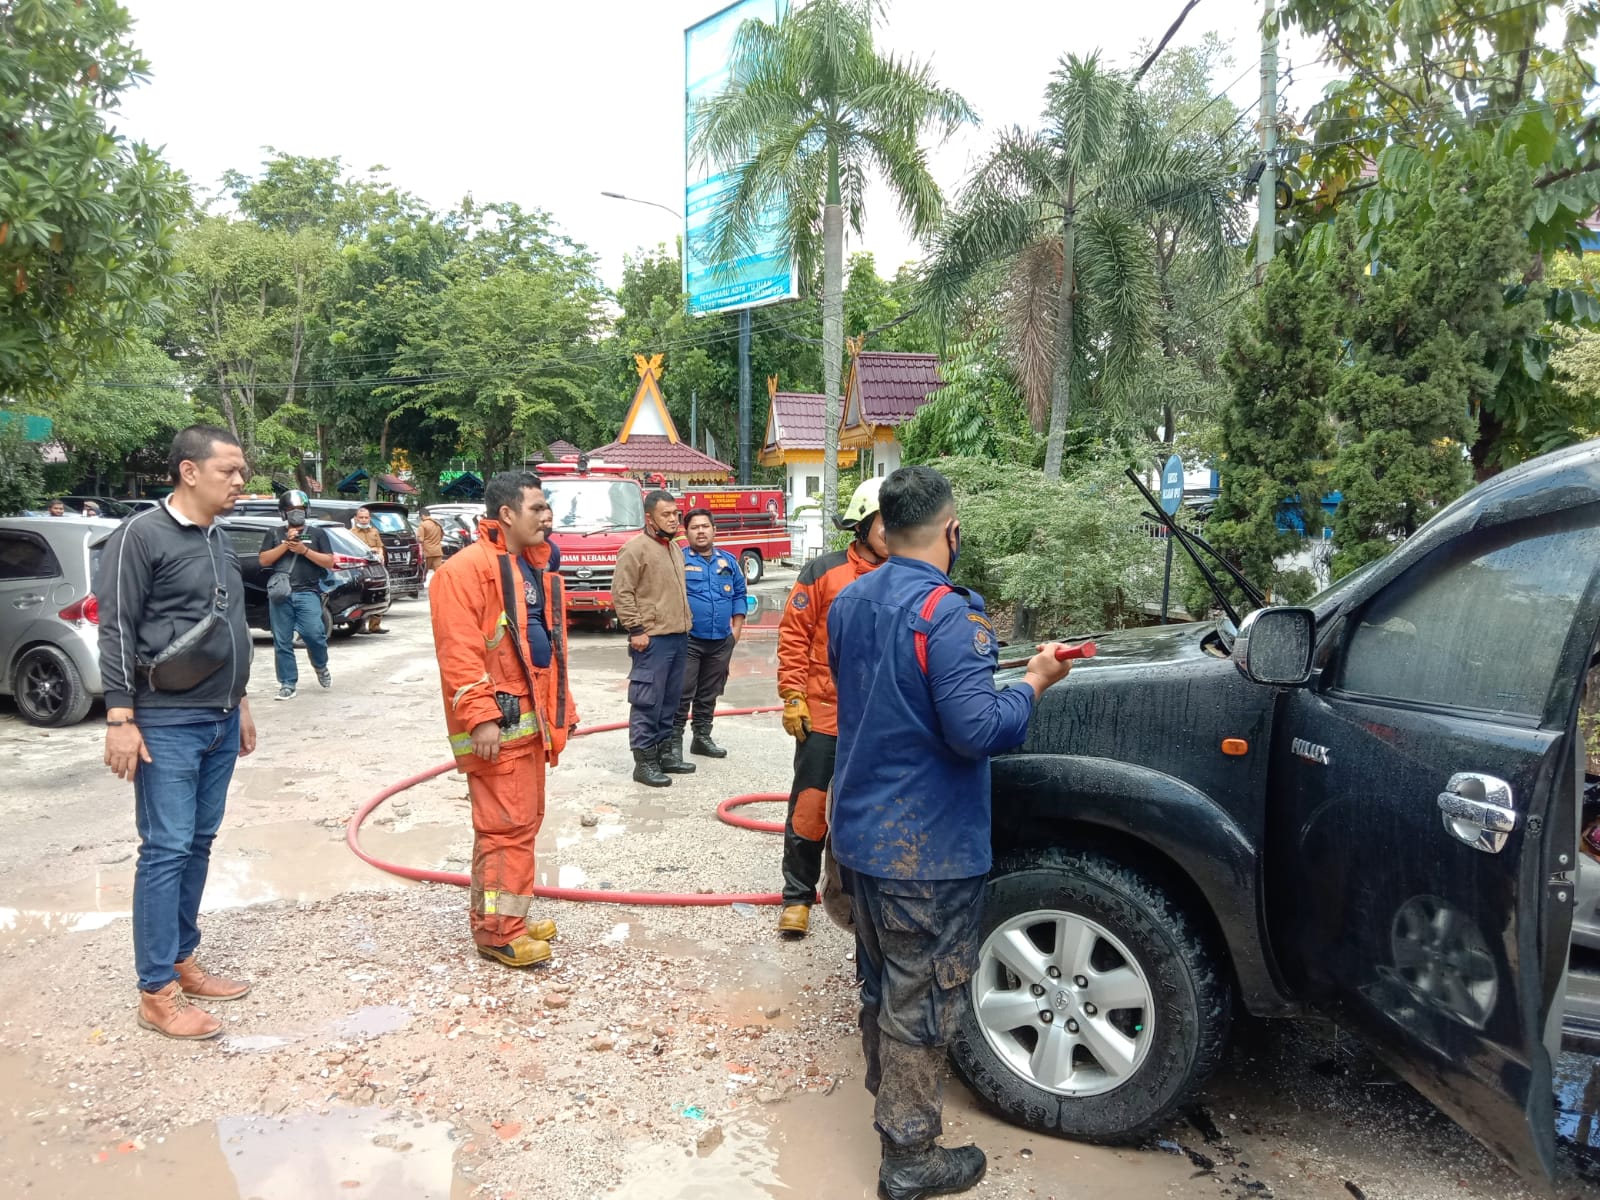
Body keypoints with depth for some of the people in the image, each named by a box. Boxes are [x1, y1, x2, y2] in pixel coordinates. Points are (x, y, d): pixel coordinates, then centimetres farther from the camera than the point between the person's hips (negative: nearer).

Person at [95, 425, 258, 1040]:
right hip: (167, 725, -7)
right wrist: (120, 719, -16)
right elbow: (116, 632, -12)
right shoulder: (141, 536, -10)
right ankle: (156, 992, 5)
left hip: (220, 722, 7)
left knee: (199, 844, 12)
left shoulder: (220, 540, 13)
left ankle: (182, 960, 24)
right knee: (166, 851, -3)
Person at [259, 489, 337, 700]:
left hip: (308, 593, -2)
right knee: (282, 641, 1)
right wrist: (285, 544, -6)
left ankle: (321, 666, 14)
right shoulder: (275, 534, 15)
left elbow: (329, 562, 5)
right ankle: (287, 684, 7)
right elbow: (264, 560, 5)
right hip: (279, 594, 2)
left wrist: (304, 550, -7)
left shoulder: (317, 533, 12)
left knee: (313, 634, -15)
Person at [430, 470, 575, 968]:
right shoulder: (468, 568, -14)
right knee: (507, 824, -5)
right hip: (496, 722, -9)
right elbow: (458, 652, -21)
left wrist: (561, 706, 20)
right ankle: (498, 930, 7)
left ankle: (507, 913, 29)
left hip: (531, 717, 10)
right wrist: (479, 717, -24)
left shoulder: (539, 568, 15)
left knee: (524, 819, 16)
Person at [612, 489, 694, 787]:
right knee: (647, 701, -5)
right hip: (652, 639, -9)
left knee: (669, 701, 14)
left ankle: (664, 752, 24)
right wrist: (636, 629, -17)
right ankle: (644, 761, 0)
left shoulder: (674, 549, 18)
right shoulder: (635, 548, -10)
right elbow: (621, 592, -14)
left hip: (678, 637, 9)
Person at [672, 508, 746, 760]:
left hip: (721, 641, 5)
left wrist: (736, 629, 7)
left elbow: (739, 595, 15)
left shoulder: (728, 561, 11)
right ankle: (674, 740, 4)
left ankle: (702, 737, 25)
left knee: (709, 694, 14)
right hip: (688, 640, -4)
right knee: (682, 693, -4)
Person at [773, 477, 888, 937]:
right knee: (810, 808, 4)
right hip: (824, 718, -3)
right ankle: (798, 896, 20)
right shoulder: (824, 571, -5)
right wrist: (792, 696, -9)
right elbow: (793, 635, -4)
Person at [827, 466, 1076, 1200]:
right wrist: (1035, 682, -11)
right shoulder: (948, 614, -22)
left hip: (859, 831, 8)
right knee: (921, 1000, 6)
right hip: (926, 849, -8)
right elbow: (977, 729, -27)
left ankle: (885, 1093, 43)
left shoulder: (849, 603, 5)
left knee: (882, 980, 24)